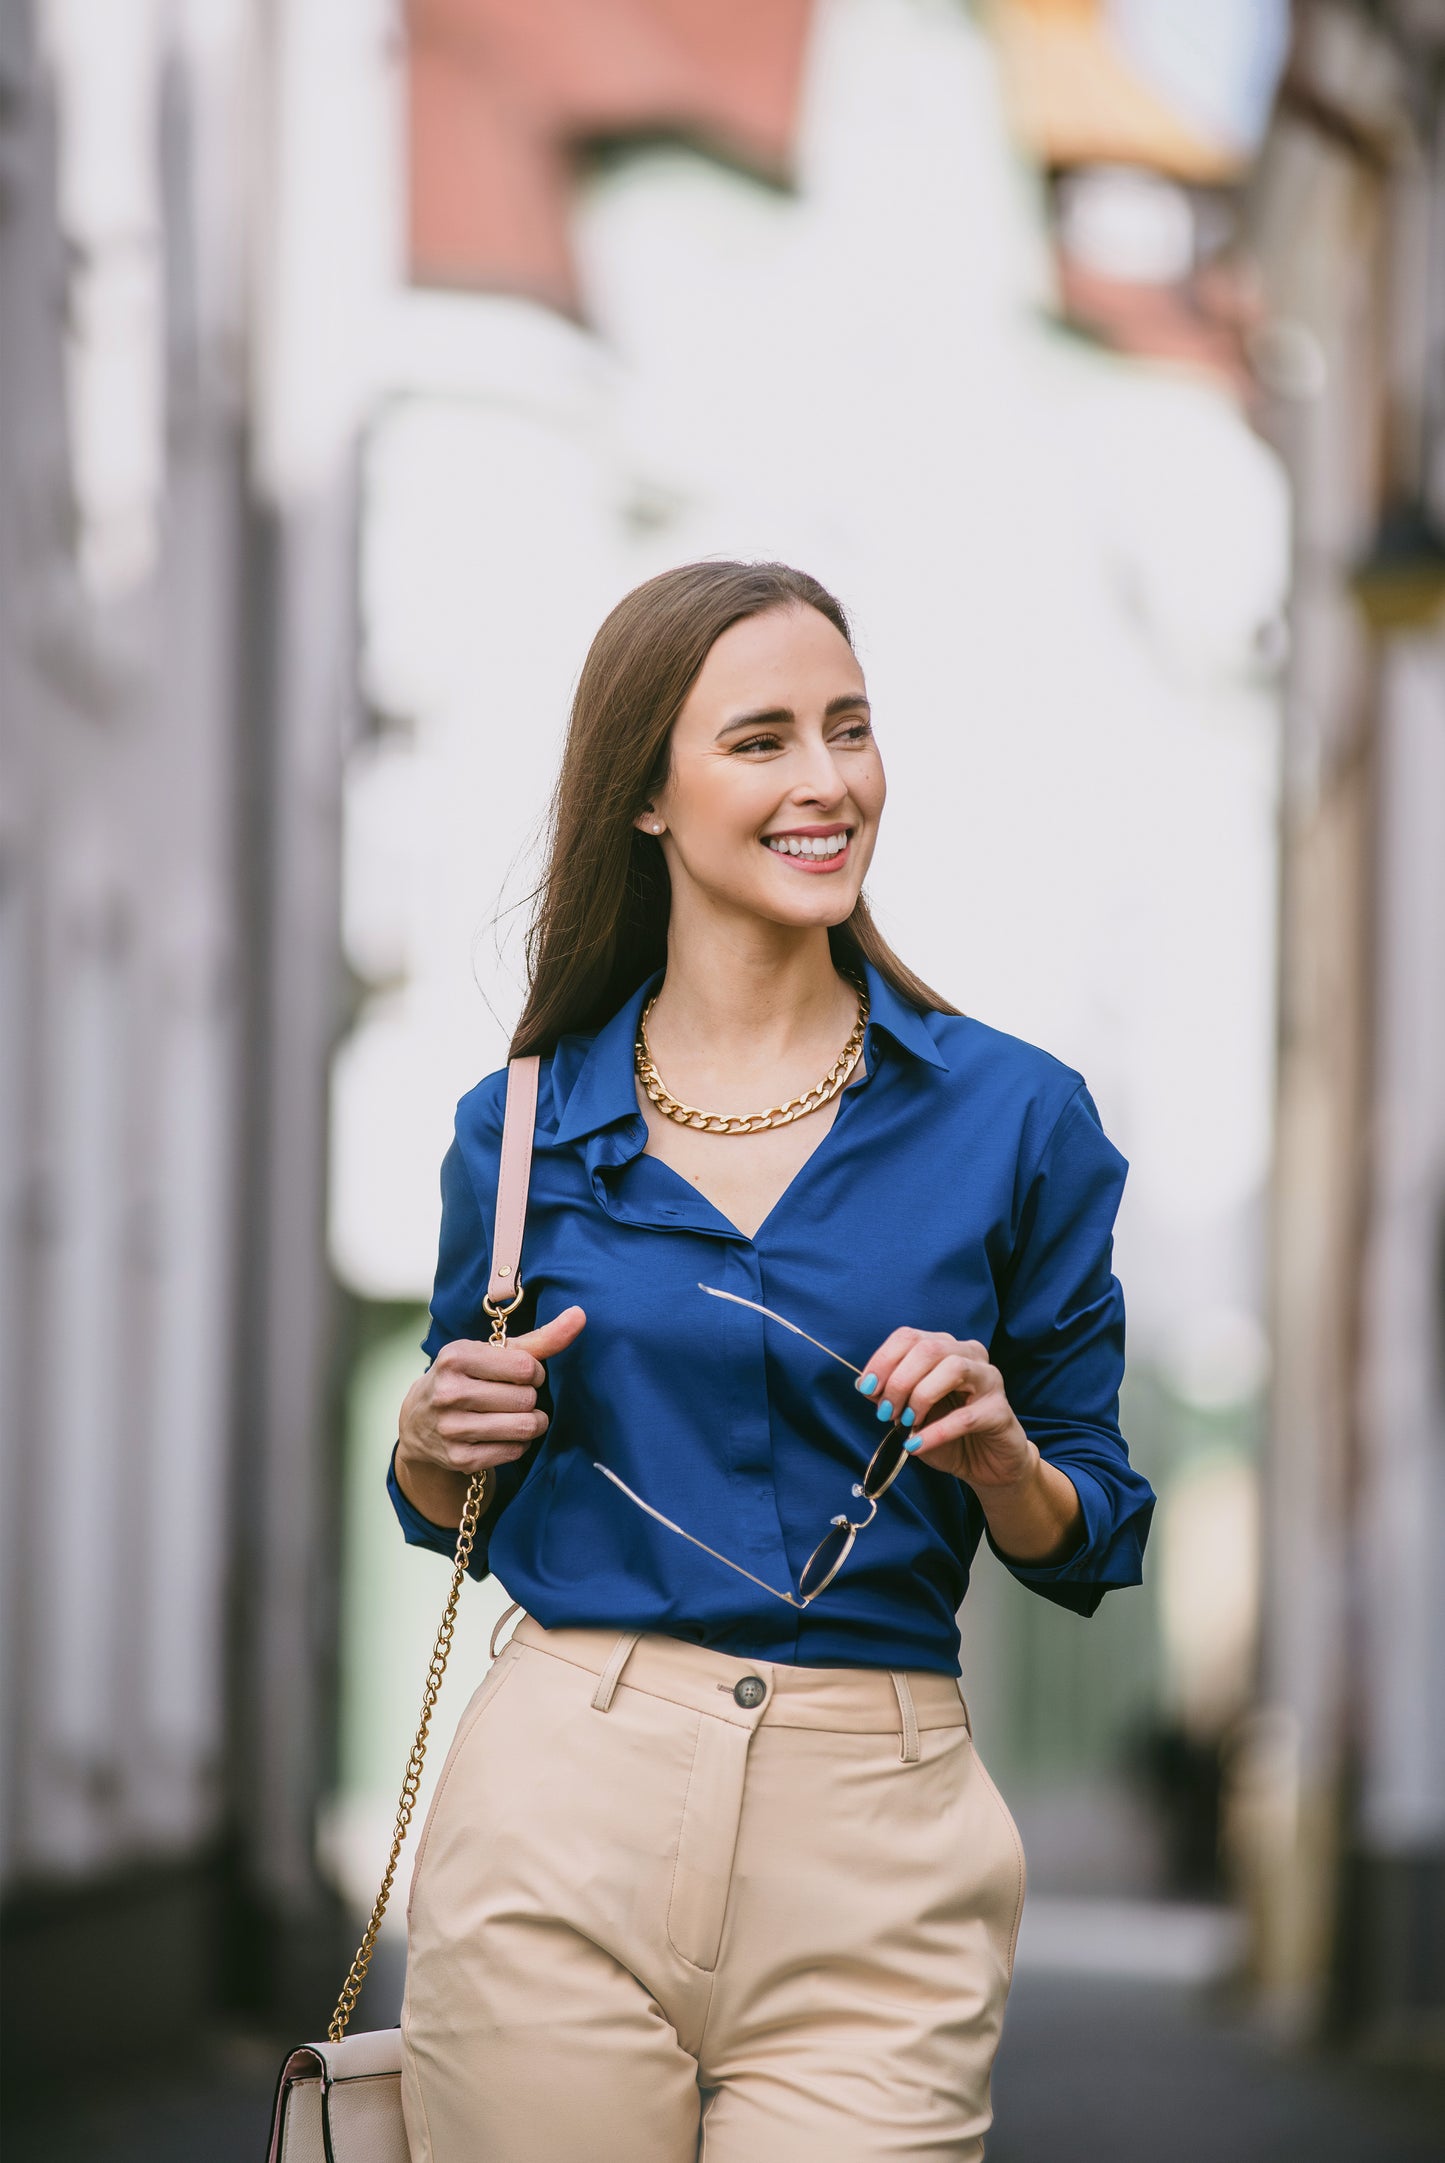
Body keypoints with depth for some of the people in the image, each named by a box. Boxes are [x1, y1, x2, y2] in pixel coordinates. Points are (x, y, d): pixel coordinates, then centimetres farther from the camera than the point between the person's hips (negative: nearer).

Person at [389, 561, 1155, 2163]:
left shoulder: (1013, 1116, 2)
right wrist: (438, 1439, -3)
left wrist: (995, 1450, -12)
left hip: (875, 1855, -1)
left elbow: (1084, 1548, 8)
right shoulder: (525, 1127, 6)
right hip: (560, 1814, 1)